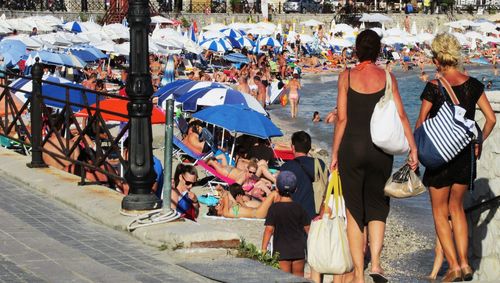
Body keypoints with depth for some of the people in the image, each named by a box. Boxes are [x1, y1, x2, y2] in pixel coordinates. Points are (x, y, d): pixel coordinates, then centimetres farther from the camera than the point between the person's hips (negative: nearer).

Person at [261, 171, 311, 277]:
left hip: (281, 251, -3)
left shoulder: (274, 208, -8)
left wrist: (264, 249, -7)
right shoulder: (299, 208, 0)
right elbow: (307, 228, 6)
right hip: (299, 250, 3)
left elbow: (269, 229, -12)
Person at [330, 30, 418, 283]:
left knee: (354, 210, 8)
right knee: (377, 206, 15)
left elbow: (342, 119, -3)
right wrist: (413, 148, 0)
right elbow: (401, 115, -3)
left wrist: (335, 154, 2)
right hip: (380, 148, 1)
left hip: (352, 147, -1)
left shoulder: (346, 77, -1)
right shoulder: (387, 77, 2)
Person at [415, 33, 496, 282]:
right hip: (466, 155, 4)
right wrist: (478, 142, 12)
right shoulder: (473, 85, -1)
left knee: (440, 212, 9)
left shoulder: (434, 87, -13)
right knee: (456, 207, 20)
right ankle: (464, 263, 12)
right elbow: (491, 118, 0)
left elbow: (420, 124, -8)